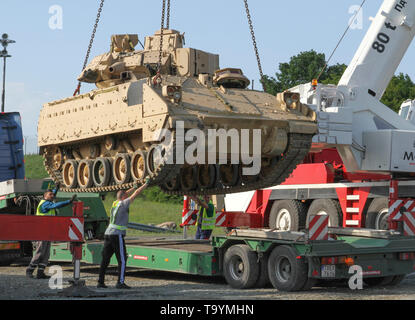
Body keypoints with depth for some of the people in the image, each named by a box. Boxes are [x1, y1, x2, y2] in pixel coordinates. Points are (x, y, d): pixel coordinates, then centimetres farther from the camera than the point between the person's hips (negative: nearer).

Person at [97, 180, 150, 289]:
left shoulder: (115, 203, 14)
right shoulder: (123, 203, -5)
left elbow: (125, 194, 32)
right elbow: (136, 194, 0)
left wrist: (134, 187, 42)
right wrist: (146, 184, 10)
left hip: (108, 234, 8)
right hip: (117, 235, -8)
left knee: (105, 259, 7)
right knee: (122, 260, -2)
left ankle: (101, 282, 7)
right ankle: (120, 282, -6)